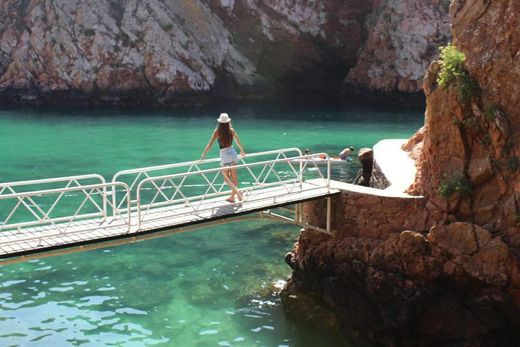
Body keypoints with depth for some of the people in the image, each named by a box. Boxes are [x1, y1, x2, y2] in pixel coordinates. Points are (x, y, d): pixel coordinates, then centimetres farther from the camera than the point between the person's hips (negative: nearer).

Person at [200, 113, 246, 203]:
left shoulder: (217, 131, -9)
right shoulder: (231, 130, 0)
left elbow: (210, 144, -9)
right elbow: (238, 141, 12)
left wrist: (203, 155, -2)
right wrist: (242, 151, 29)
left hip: (224, 155, -4)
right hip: (232, 153, 4)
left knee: (226, 178, 7)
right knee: (233, 176, 13)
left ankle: (237, 192, -11)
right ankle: (232, 197, 21)